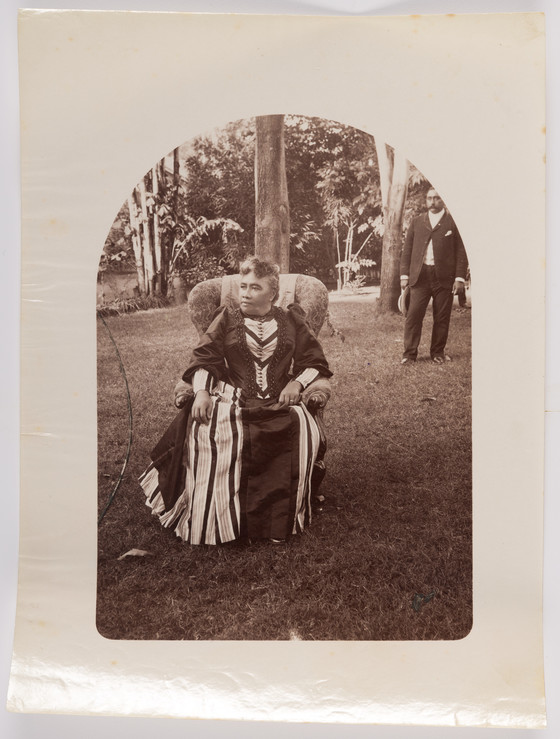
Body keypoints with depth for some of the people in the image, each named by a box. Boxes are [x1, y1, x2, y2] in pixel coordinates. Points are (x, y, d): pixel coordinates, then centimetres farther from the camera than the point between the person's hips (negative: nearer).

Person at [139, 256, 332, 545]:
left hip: (280, 402, 1)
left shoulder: (291, 321, 18)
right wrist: (201, 391, -12)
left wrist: (297, 382, -2)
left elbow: (315, 361, 18)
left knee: (304, 431, -32)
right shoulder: (226, 319, 16)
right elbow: (203, 359, 7)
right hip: (232, 399, 0)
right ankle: (213, 523, -21)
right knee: (209, 433, -33)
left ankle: (281, 520, -19)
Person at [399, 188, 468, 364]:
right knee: (413, 315, -4)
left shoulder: (453, 222, 6)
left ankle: (438, 353, 14)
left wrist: (460, 278, -6)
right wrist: (404, 275, 4)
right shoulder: (417, 222, 15)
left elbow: (461, 252, 2)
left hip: (444, 277, -2)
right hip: (420, 276, 2)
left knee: (442, 318, 2)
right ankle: (409, 353, 3)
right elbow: (407, 250, 14)